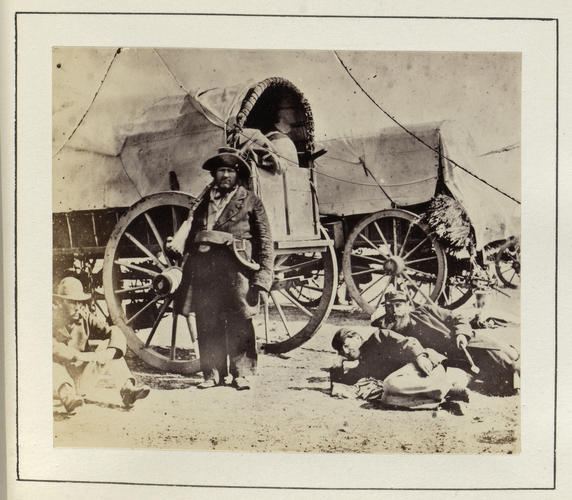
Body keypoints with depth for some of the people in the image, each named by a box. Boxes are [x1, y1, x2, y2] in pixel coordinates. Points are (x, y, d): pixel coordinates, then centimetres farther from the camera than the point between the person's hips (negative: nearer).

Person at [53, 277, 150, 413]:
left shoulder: (85, 319, 4)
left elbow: (115, 333, -7)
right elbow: (51, 346, -28)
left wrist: (110, 351, -29)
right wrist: (80, 356, -39)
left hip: (81, 380, 4)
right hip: (57, 377, -3)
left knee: (109, 345, -9)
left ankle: (127, 388, -26)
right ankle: (67, 396, -55)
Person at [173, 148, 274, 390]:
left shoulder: (250, 202, 9)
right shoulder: (204, 201, 19)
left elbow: (265, 242, 4)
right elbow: (191, 239, 19)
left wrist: (262, 277, -6)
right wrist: (188, 275, 12)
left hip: (235, 267, -3)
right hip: (204, 267, 4)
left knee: (239, 322, -3)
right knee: (207, 323, 5)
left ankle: (242, 372, 8)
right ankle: (212, 373, 15)